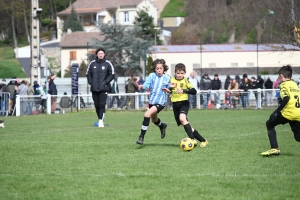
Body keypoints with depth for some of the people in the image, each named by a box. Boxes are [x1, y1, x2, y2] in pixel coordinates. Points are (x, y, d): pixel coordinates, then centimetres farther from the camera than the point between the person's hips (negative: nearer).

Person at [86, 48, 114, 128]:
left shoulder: (107, 63, 1)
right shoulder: (92, 63, 8)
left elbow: (112, 74, 4)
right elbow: (88, 73, 17)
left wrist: (106, 82, -7)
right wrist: (90, 82, 4)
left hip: (103, 88, -3)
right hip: (94, 88, 3)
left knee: (102, 105, -13)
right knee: (97, 105, 6)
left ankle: (101, 121, -14)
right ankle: (100, 119, 19)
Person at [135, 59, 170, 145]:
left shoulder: (167, 78, -5)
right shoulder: (152, 76, -4)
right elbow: (147, 85, -14)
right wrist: (142, 86, -36)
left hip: (160, 102, -4)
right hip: (152, 101, 4)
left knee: (147, 114, -27)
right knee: (154, 120, 25)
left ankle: (141, 137, -21)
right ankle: (162, 126, 62)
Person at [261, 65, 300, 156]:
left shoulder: (284, 84, 0)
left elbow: (286, 98, -16)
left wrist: (277, 111, -14)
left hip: (288, 113, -6)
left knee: (269, 124, 15)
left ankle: (274, 148, 5)